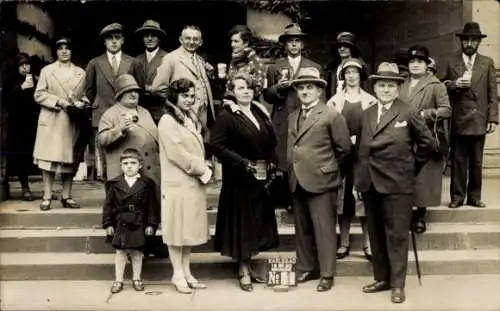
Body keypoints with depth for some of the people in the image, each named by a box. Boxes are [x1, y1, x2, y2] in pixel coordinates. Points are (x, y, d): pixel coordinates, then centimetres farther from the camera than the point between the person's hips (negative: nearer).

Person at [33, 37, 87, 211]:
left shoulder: (80, 73, 13)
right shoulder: (46, 71, 7)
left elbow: (84, 97, 14)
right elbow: (39, 95, 0)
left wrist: (80, 104, -8)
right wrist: (58, 101, -13)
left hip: (72, 122, 2)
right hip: (51, 121, -2)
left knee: (69, 160, 3)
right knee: (48, 158, -6)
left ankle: (66, 197, 9)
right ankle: (47, 197, -2)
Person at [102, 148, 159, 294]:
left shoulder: (146, 184, -2)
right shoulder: (114, 184, 1)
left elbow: (152, 205, -1)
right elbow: (108, 205, 3)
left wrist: (151, 224, -5)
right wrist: (108, 224, -1)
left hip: (139, 224, 0)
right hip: (120, 223, 1)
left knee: (137, 251, 9)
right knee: (120, 251, 6)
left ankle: (136, 279, 23)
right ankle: (118, 280, 16)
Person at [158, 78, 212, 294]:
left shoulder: (192, 120, 16)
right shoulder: (168, 121, -10)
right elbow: (176, 153, -17)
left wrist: (206, 167, 1)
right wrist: (202, 169, -12)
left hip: (195, 183, 8)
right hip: (178, 183, -8)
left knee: (190, 229, 11)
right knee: (177, 229, -1)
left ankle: (186, 272, 18)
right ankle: (178, 275, 6)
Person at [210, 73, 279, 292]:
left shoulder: (260, 112, 11)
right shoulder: (226, 116, -9)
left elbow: (271, 141, 17)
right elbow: (216, 145, -17)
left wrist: (272, 161, 1)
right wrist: (243, 163, -19)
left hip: (261, 177, 6)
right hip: (239, 178, -6)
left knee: (258, 220, 11)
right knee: (242, 222, 0)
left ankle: (248, 265, 23)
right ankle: (243, 272, 10)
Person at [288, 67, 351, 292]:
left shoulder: (332, 116, -5)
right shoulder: (292, 117, 15)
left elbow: (344, 149, -3)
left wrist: (331, 168, 2)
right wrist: (293, 171, 10)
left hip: (320, 181, -6)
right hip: (297, 181, 7)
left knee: (324, 229, -1)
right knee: (302, 228, 14)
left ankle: (327, 275, 7)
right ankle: (305, 269, 25)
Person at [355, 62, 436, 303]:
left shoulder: (408, 113, -5)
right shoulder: (367, 114, 10)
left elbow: (428, 143, 0)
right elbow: (363, 147, 12)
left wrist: (412, 167, 4)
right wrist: (362, 171, 2)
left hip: (397, 183, -5)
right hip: (369, 182, 5)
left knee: (397, 235, 0)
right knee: (376, 234, 13)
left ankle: (398, 284, 9)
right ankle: (382, 278, 25)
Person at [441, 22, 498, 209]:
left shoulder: (487, 63, 8)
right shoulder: (451, 62, 8)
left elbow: (493, 93, 4)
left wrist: (493, 118, -4)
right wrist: (453, 85, -12)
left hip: (479, 120, 1)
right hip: (458, 120, -1)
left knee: (476, 161, 6)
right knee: (458, 160, 1)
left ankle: (474, 197, 14)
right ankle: (457, 196, 7)